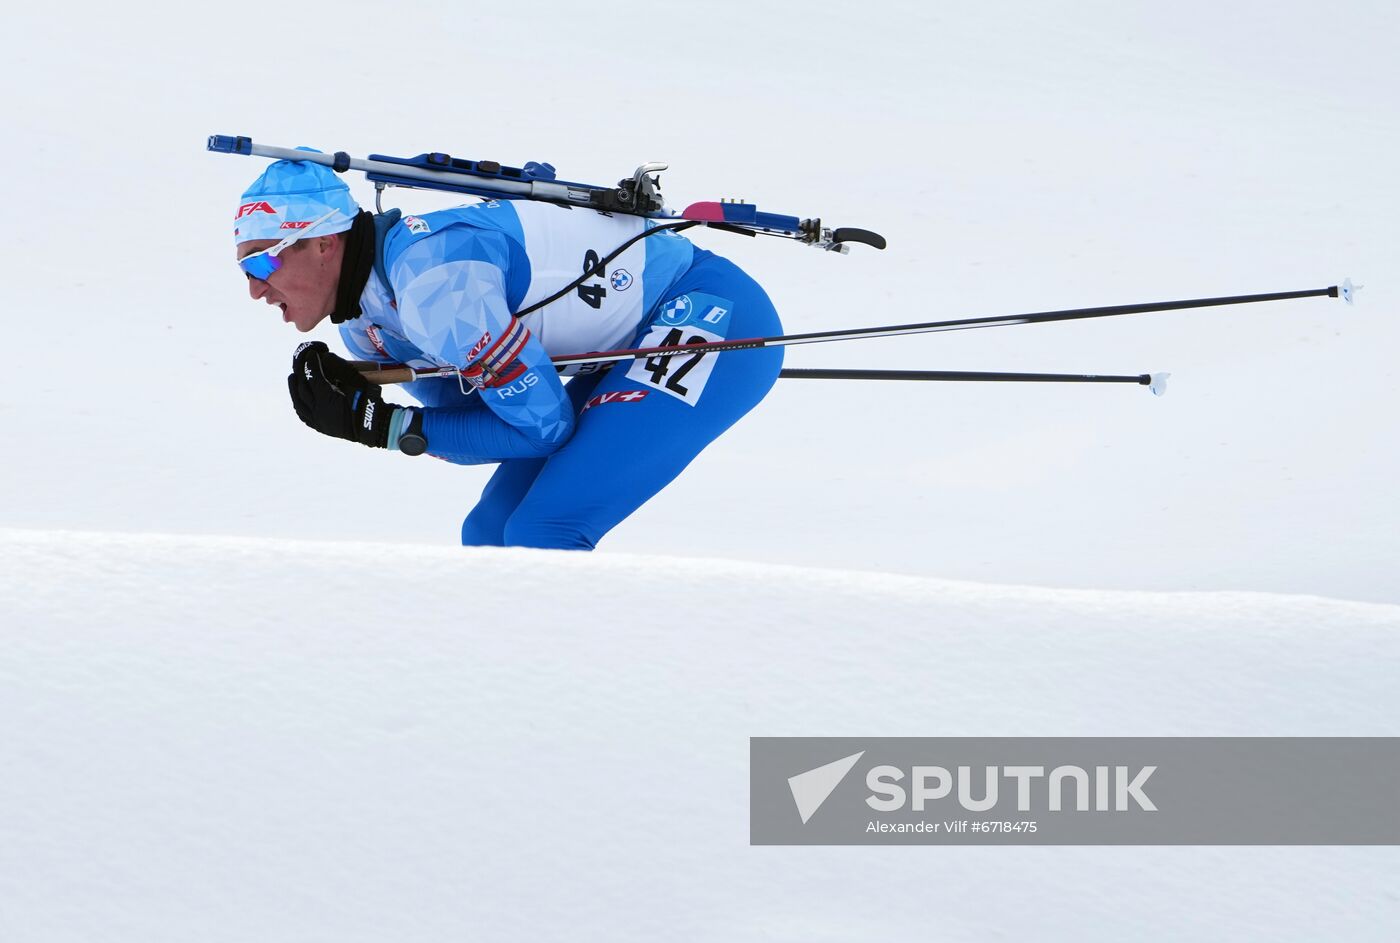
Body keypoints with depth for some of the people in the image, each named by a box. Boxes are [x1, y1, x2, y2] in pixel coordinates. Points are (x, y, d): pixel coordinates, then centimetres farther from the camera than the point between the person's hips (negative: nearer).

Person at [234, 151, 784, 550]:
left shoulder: (432, 280, -27)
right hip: (631, 350, 10)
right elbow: (487, 429, 3)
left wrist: (384, 426, -19)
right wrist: (357, 409, -11)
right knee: (491, 534, 8)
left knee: (541, 536, -20)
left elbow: (540, 425, -21)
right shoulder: (363, 324, 2)